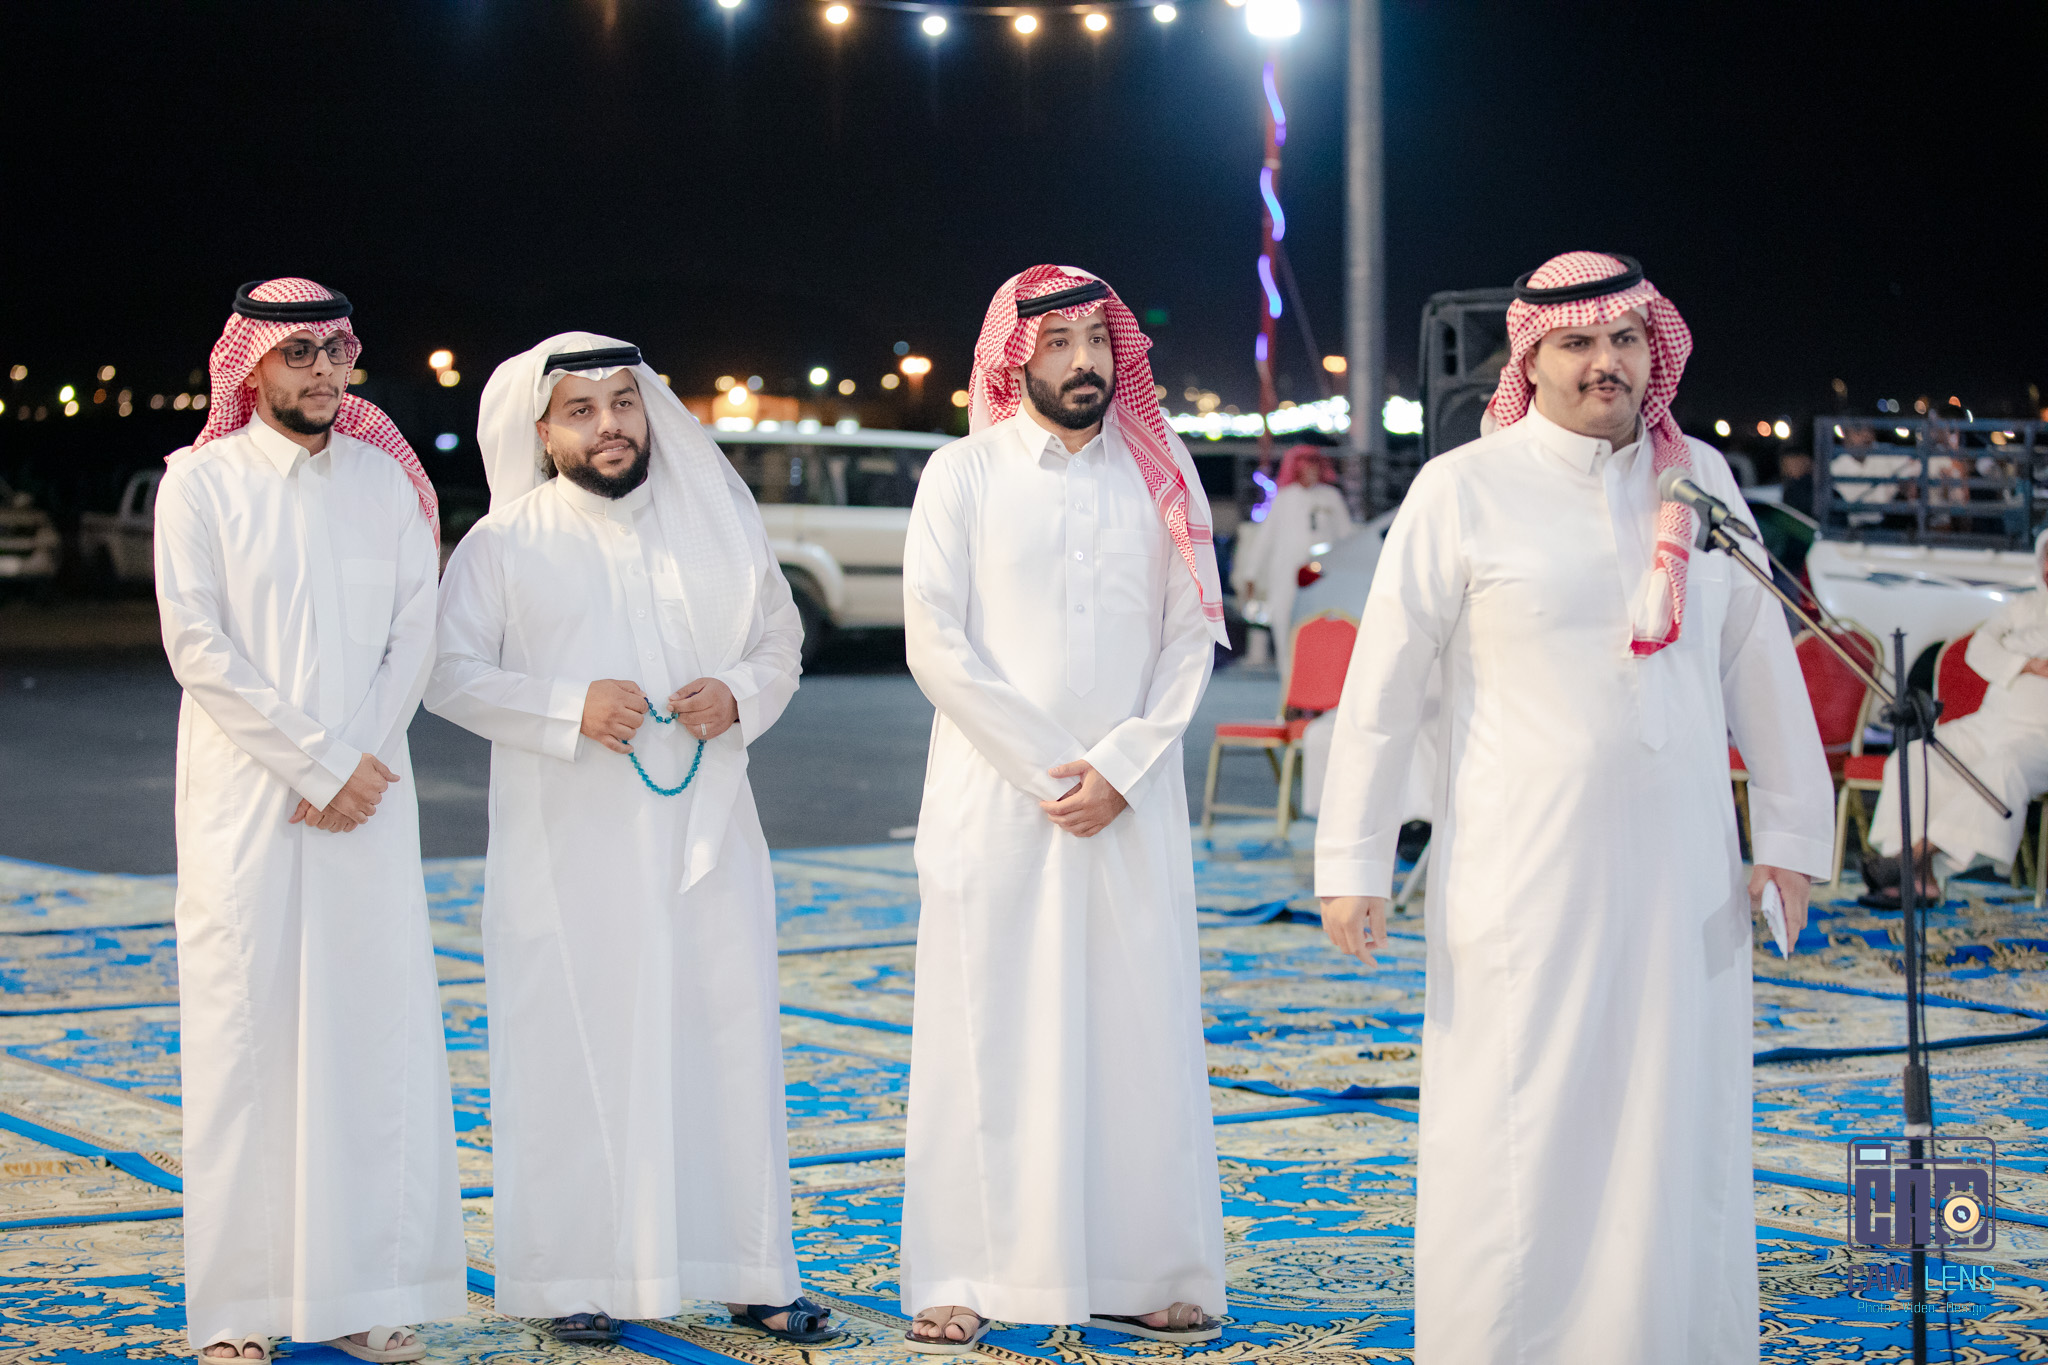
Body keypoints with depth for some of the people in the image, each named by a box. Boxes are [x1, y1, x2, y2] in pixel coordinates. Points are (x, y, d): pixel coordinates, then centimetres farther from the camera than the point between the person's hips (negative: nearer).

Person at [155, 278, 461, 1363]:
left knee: (377, 1026, 0)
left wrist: (361, 761, -8)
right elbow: (196, 644, -7)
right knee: (245, 1029, -4)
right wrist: (318, 763, -11)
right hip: (245, 800, -3)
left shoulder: (388, 479, 10)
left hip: (367, 794, 3)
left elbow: (415, 633, 6)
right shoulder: (201, 482, 0)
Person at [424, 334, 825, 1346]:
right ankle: (579, 1278, 6)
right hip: (565, 843, -2)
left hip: (704, 836, 2)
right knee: (574, 1047, -2)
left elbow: (780, 646, 15)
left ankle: (748, 1271, 11)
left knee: (730, 1036, 2)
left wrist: (741, 694, -7)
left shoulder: (717, 522, 9)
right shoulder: (504, 543, 1)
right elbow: (450, 673, -4)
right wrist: (569, 708, -17)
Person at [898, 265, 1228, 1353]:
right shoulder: (965, 474, 2)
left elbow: (1191, 639, 6)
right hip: (995, 799, -2)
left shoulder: (1161, 477, 9)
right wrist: (1046, 769, -9)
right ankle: (960, 1281, 3)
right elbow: (934, 642, -4)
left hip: (1131, 802, 2)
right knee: (986, 1032, -1)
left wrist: (1121, 767, -7)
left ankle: (1144, 1276, 8)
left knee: (1141, 1029, 2)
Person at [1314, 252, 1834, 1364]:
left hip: (1681, 875, 4)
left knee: (1683, 1135, 8)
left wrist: (1790, 832, 13)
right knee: (1518, 1137, -3)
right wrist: (1352, 862, -4)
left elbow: (1758, 662, 14)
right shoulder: (1463, 490, -3)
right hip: (1524, 879, -4)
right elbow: (1384, 684, -2)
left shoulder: (1700, 477, 9)